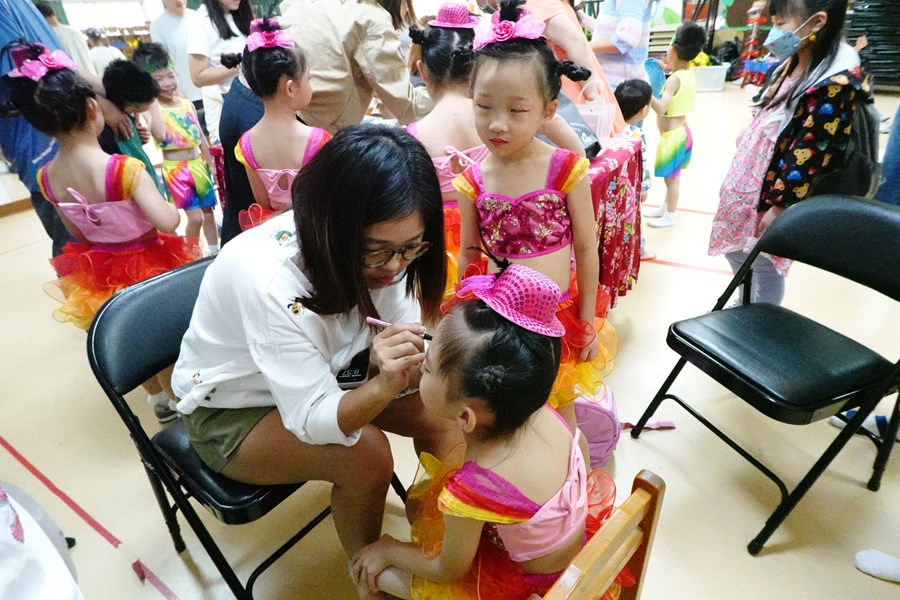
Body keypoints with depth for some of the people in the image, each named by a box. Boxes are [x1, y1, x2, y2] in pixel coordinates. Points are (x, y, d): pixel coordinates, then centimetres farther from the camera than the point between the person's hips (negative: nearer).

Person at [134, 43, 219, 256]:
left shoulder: (187, 104, 5)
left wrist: (211, 163, 14)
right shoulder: (152, 108, -11)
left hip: (198, 164, 5)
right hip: (175, 169, -5)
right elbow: (160, 134, -30)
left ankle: (214, 251, 31)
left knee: (208, 211, 14)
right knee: (195, 217, -6)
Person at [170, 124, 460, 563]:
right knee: (366, 455, -27)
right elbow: (312, 420, -32)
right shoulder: (269, 279, -37)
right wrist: (383, 385, -50)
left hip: (325, 372, 6)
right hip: (231, 412, -5)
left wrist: (408, 368, -36)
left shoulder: (379, 249, -19)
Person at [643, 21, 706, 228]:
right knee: (673, 176, 20)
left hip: (673, 135, -9)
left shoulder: (674, 79, -23)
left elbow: (661, 108, -34)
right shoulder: (689, 74, 4)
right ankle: (665, 208, 34)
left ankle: (669, 216, 13)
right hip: (681, 131, 10)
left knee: (671, 177, 2)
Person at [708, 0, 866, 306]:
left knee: (764, 266, 7)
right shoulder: (793, 64, 5)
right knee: (735, 251, 23)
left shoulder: (836, 84, -22)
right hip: (748, 184, 9)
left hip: (771, 193, -9)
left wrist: (781, 206, -19)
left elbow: (811, 154, -21)